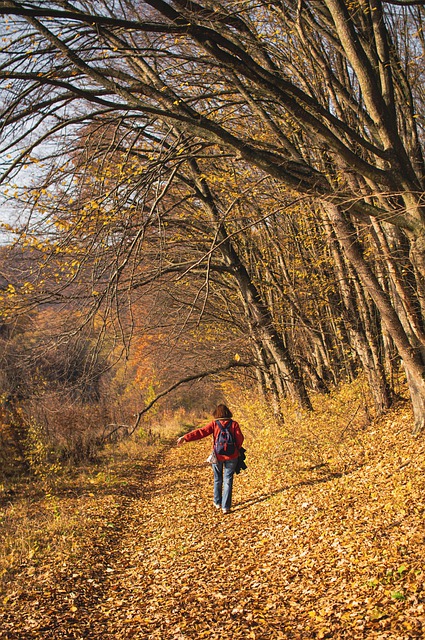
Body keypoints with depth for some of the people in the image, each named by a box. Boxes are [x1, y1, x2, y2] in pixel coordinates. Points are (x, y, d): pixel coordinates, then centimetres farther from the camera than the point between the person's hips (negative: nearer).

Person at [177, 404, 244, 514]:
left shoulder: (214, 424, -6)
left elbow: (201, 432, -15)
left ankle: (217, 503, 32)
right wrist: (236, 450, 15)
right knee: (228, 481, 6)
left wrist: (185, 438, -17)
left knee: (218, 480, 19)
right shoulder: (234, 424, -4)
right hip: (231, 456, 0)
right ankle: (226, 507, 5)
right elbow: (240, 438, -4)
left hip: (218, 456, 0)